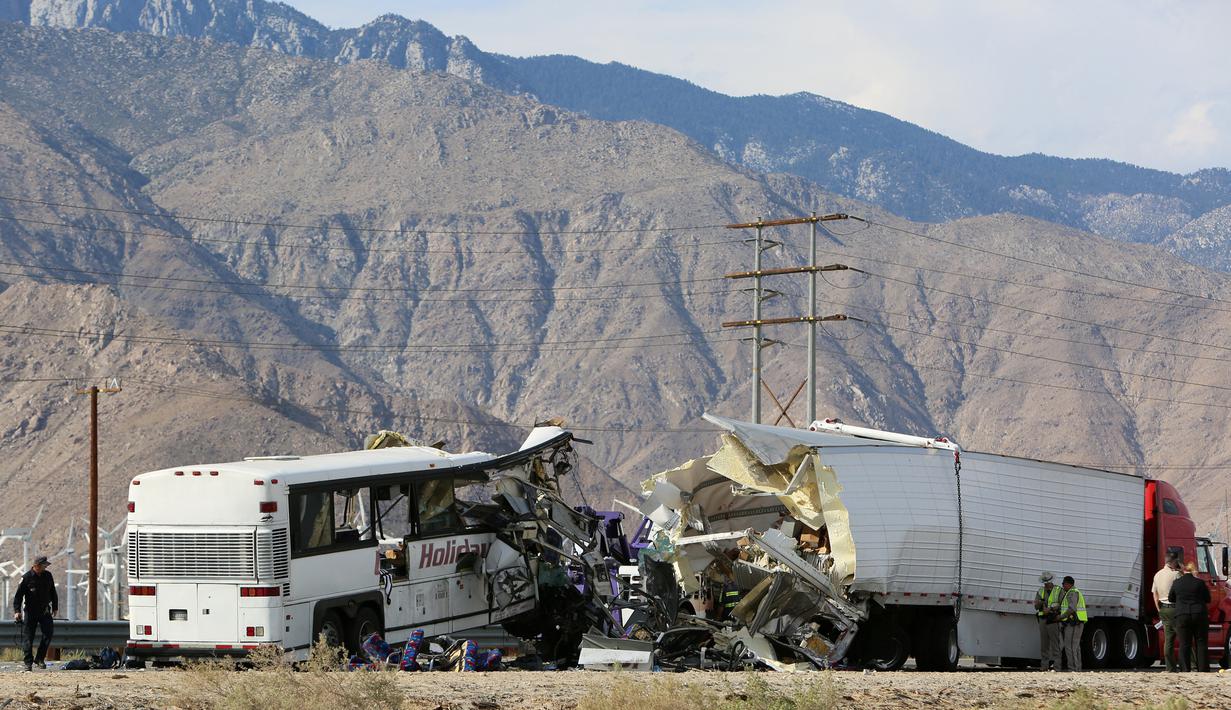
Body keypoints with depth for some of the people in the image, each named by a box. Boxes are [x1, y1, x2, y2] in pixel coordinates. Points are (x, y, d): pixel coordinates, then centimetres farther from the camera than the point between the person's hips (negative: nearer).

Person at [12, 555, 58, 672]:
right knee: (28, 637, -2)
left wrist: (55, 607, 21)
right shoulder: (26, 578, -9)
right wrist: (17, 611, -16)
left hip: (45, 611, 4)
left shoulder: (48, 576, 5)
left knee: (48, 634, -8)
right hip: (30, 612, -4)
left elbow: (53, 592, 18)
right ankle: (28, 662, 6)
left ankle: (40, 659, 4)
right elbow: (18, 595, -9)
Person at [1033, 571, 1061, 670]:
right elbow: (1036, 606, 10)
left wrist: (1050, 609, -18)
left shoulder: (1058, 591, 1)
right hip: (1042, 619, 5)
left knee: (1055, 643, -9)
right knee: (1043, 643, 5)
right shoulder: (1040, 591, 15)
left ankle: (1056, 666, -11)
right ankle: (1044, 665, 7)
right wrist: (1040, 603, -12)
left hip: (1053, 620, -5)